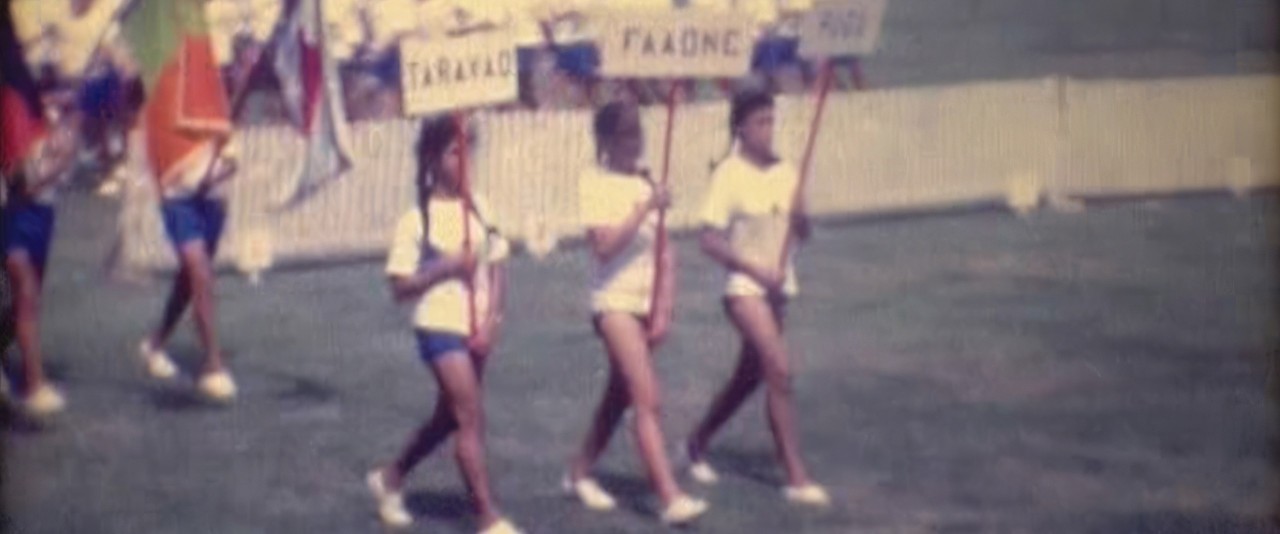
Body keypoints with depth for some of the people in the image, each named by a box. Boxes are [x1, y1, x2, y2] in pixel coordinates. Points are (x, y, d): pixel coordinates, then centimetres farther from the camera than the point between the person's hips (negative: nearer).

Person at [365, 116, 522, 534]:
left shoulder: (479, 208, 5)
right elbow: (401, 289, -8)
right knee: (472, 417, -10)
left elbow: (496, 273, 6)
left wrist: (490, 323, -7)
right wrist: (445, 267, -20)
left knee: (450, 417, 16)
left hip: (477, 329, 6)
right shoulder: (416, 220, -8)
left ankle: (390, 479, 38)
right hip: (440, 327, -6)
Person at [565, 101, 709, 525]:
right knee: (647, 399, -15)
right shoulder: (595, 183, -7)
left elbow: (664, 254, 8)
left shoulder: (647, 184, 9)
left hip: (648, 303, 6)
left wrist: (664, 311, 0)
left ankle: (579, 474, 31)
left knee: (619, 396, 14)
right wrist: (645, 209, -25)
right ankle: (670, 498, -20)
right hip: (615, 302, -6)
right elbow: (603, 247, -19)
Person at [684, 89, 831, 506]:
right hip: (744, 288, -7)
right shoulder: (729, 175, -11)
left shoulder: (785, 173, 6)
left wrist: (798, 217, -13)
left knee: (750, 376, 15)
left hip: (779, 286, 7)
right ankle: (796, 477, -11)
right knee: (779, 371, -16)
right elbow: (710, 240, -12)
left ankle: (697, 444, 36)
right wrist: (757, 270, -19)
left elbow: (803, 234, 10)